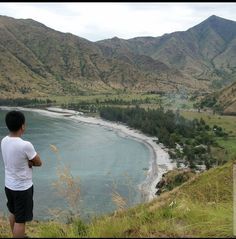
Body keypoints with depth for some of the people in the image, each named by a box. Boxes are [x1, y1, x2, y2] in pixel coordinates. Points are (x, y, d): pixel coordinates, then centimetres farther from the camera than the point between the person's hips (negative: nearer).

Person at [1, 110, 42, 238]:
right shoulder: (25, 145, -28)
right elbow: (38, 163, -13)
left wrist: (27, 161, -7)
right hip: (23, 188, -8)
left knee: (13, 213, 26)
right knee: (20, 220, 7)